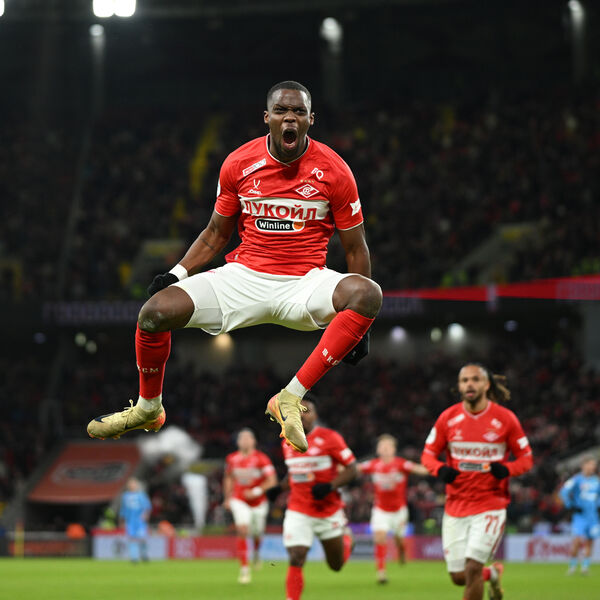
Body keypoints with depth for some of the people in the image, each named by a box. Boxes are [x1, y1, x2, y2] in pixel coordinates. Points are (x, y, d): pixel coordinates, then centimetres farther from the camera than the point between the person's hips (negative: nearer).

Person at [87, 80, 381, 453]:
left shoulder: (333, 170, -5)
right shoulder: (238, 164, 0)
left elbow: (355, 247, 4)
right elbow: (217, 233, 14)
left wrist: (360, 325, 0)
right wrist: (177, 274, -1)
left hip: (305, 283, -1)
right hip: (244, 277, 1)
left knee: (368, 293, -34)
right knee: (156, 311, -19)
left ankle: (291, 398, -30)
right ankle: (148, 409, 10)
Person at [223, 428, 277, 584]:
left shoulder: (261, 459, -15)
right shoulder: (232, 459, -2)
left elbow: (272, 480, -16)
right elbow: (228, 478, 16)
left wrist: (257, 491, -26)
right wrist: (228, 498, 14)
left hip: (258, 502, -1)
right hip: (239, 501, 1)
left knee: (257, 534, 13)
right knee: (243, 530, -19)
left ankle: (256, 553, 51)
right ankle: (244, 568, -16)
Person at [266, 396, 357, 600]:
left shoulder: (329, 438, -11)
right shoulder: (288, 442, 6)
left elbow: (352, 469, -9)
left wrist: (329, 486, -22)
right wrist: (279, 488, 3)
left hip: (328, 511, -2)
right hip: (298, 512, 2)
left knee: (336, 565, 14)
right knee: (296, 561, -16)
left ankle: (346, 537, 47)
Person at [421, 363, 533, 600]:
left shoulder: (505, 418, -5)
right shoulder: (448, 418, 0)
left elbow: (526, 458, 3)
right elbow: (428, 454, 8)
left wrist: (506, 469, -19)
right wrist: (440, 469, -15)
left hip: (490, 506, -3)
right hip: (455, 507, 3)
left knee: (472, 567, -15)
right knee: (458, 577, 6)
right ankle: (493, 574, 39)